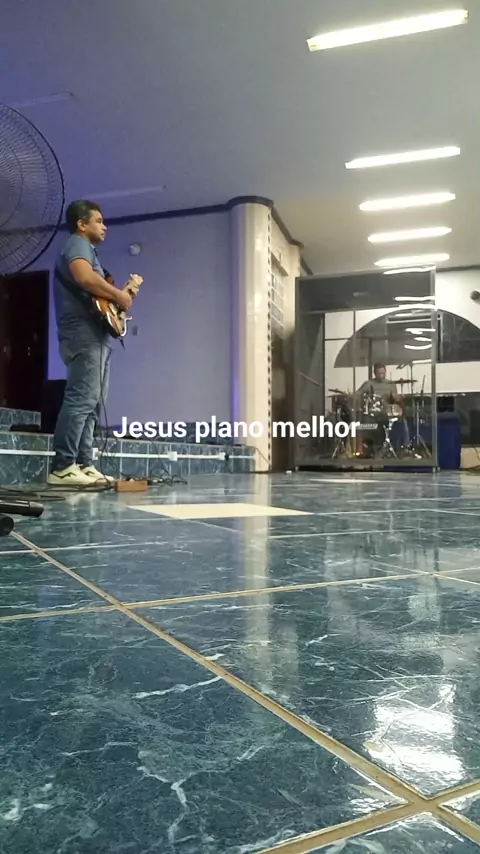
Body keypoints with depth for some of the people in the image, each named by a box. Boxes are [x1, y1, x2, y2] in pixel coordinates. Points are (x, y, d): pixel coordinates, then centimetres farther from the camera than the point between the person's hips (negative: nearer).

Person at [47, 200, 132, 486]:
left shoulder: (87, 249, 29)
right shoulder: (77, 244, -2)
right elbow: (85, 278, -23)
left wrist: (117, 295, 15)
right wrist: (119, 294, -12)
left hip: (96, 335, 11)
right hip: (85, 333, -11)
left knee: (93, 402, 8)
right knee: (82, 399, -17)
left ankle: (84, 464, 9)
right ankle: (62, 467, -19)